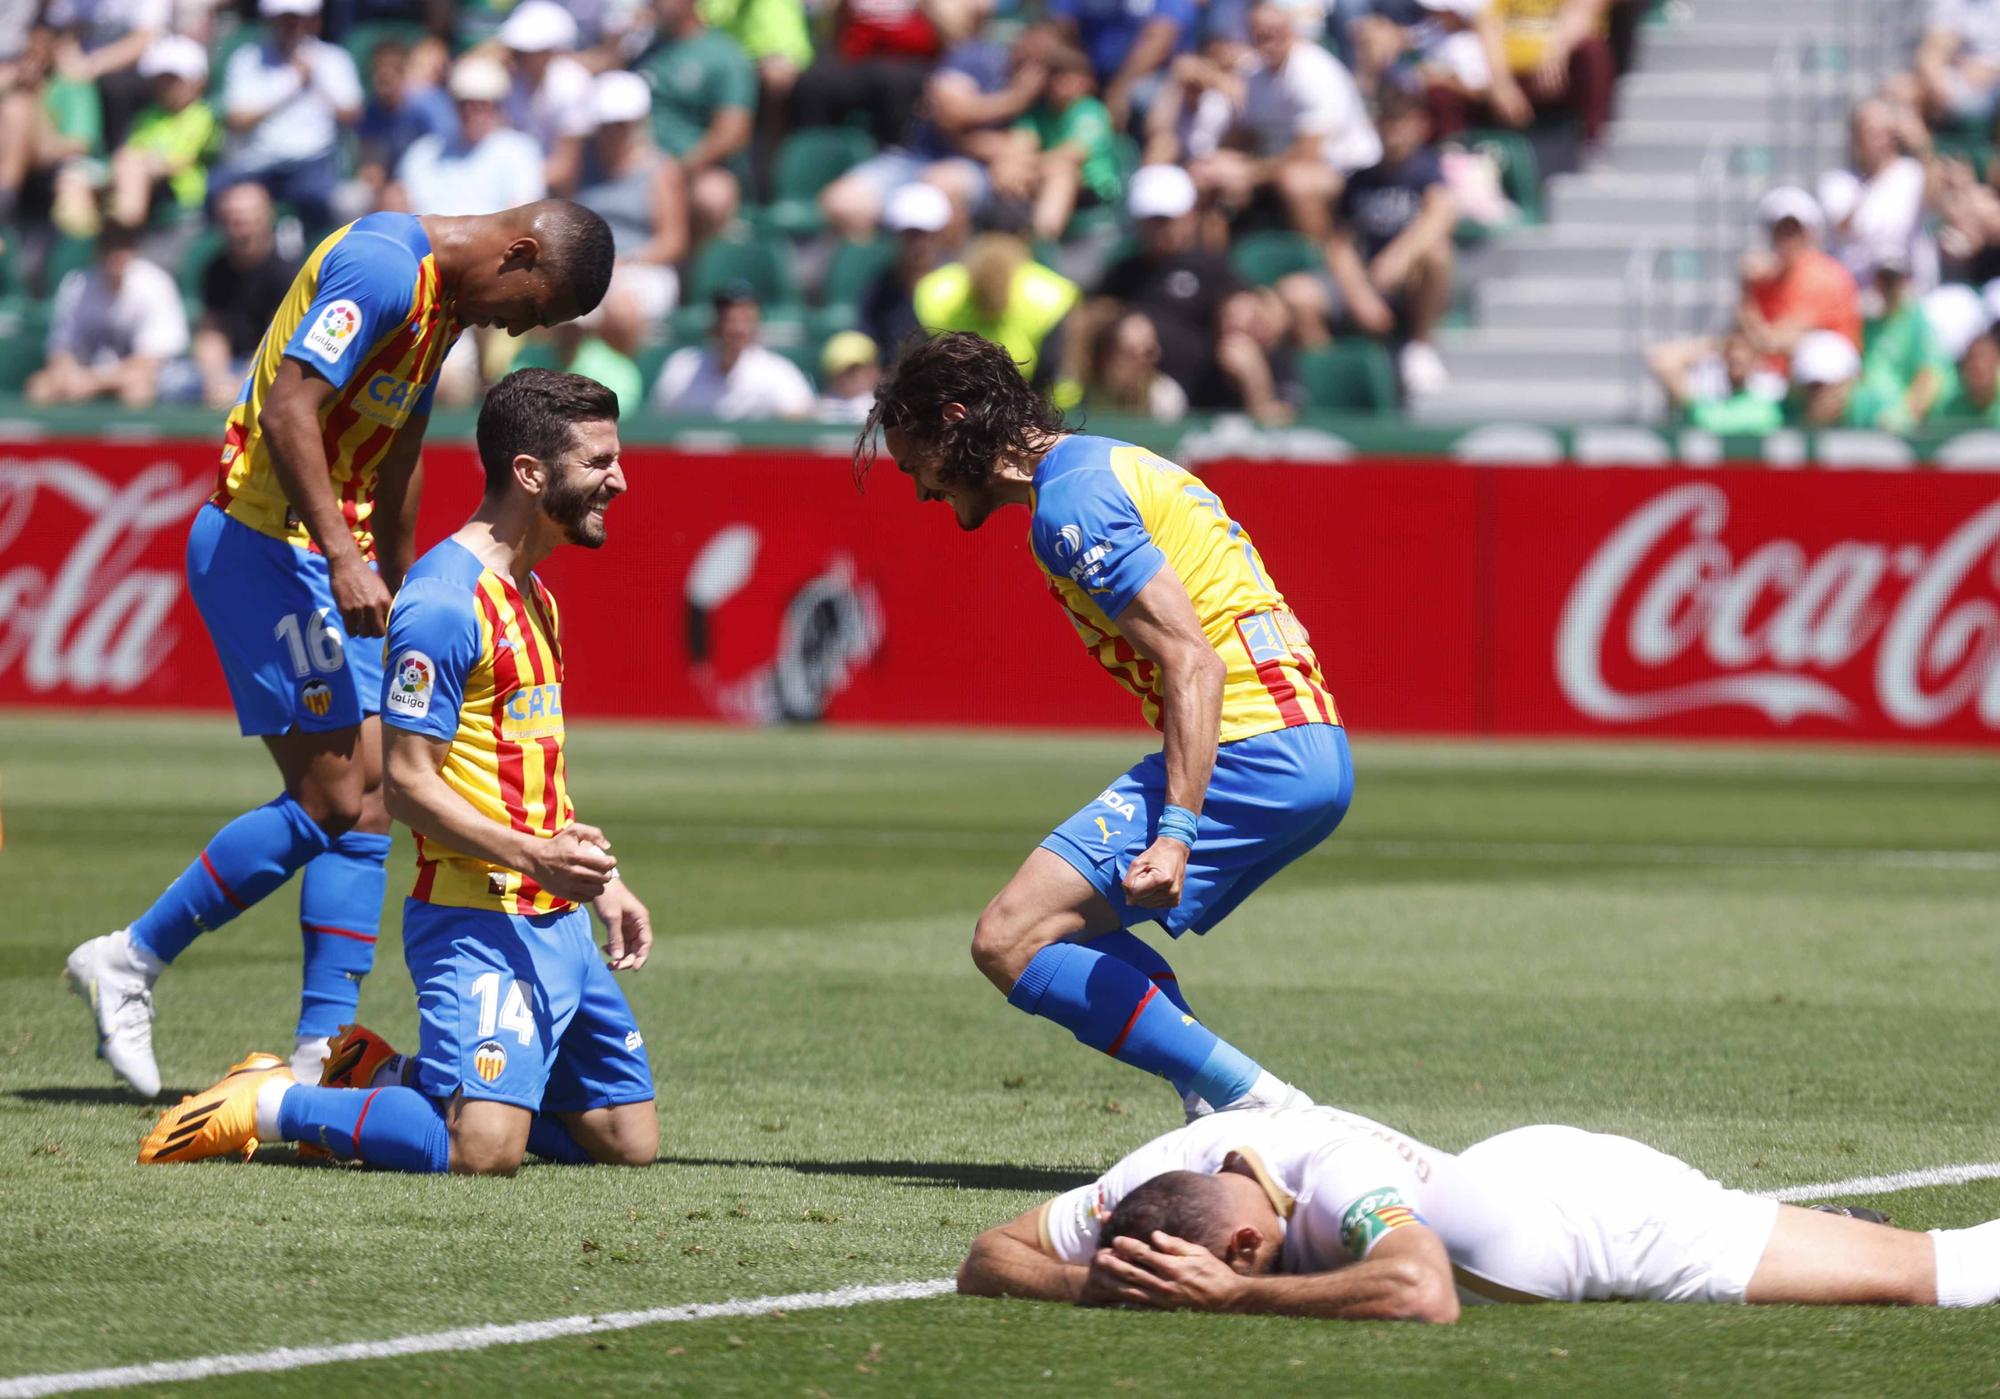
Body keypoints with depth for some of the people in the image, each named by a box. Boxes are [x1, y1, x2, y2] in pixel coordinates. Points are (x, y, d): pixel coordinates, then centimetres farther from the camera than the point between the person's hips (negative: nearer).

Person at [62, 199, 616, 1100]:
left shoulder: (446, 299, 15)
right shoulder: (383, 267, -16)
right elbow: (290, 406, -26)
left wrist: (397, 588, 30)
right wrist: (342, 555, -30)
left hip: (332, 556, 10)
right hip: (266, 543, -10)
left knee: (368, 801, 3)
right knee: (332, 799, -12)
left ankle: (322, 1052, 2)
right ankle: (130, 961, -1)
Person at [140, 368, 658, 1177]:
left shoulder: (532, 594, 18)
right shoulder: (445, 600, -14)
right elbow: (407, 782, -18)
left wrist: (598, 880, 20)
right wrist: (533, 857, -26)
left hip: (556, 922, 10)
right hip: (476, 919, -10)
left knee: (630, 1143, 7)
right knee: (483, 1150, -25)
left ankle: (390, 1079, 21)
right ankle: (270, 1104, -3)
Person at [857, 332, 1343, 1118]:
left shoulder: (1071, 500, -10)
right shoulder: (1114, 465, 22)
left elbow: (1193, 662, -20)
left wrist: (1174, 830, -29)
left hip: (1247, 751, -10)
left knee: (1009, 943, -13)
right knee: (1073, 929, 21)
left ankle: (1256, 1104, -19)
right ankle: (1226, 1112, 4)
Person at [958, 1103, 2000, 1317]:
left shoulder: (1338, 1176, -42)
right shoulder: (1164, 1172, -21)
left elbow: (1422, 1294, -60)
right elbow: (987, 1259, -14)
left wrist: (1227, 1296, -52)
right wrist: (1091, 1283, -36)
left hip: (1596, 1207, -6)